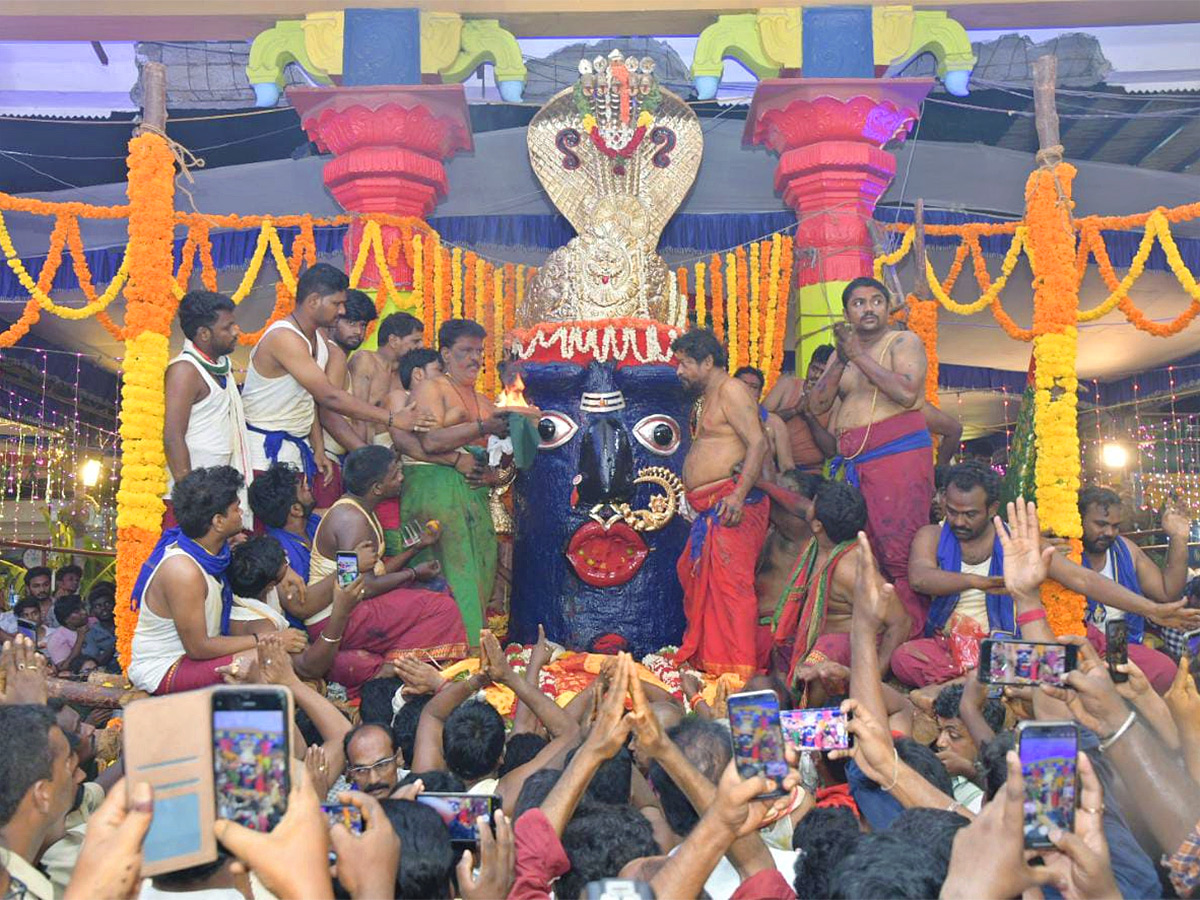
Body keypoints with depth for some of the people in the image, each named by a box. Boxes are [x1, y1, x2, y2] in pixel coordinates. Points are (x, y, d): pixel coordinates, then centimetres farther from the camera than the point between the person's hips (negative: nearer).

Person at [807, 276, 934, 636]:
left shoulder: (904, 342, 4)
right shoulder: (842, 353, 21)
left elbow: (906, 393, -14)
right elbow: (817, 405, 11)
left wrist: (858, 354, -10)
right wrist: (841, 360, -2)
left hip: (898, 455, -6)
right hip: (854, 464, 6)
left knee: (900, 552, -14)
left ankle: (918, 635, -11)